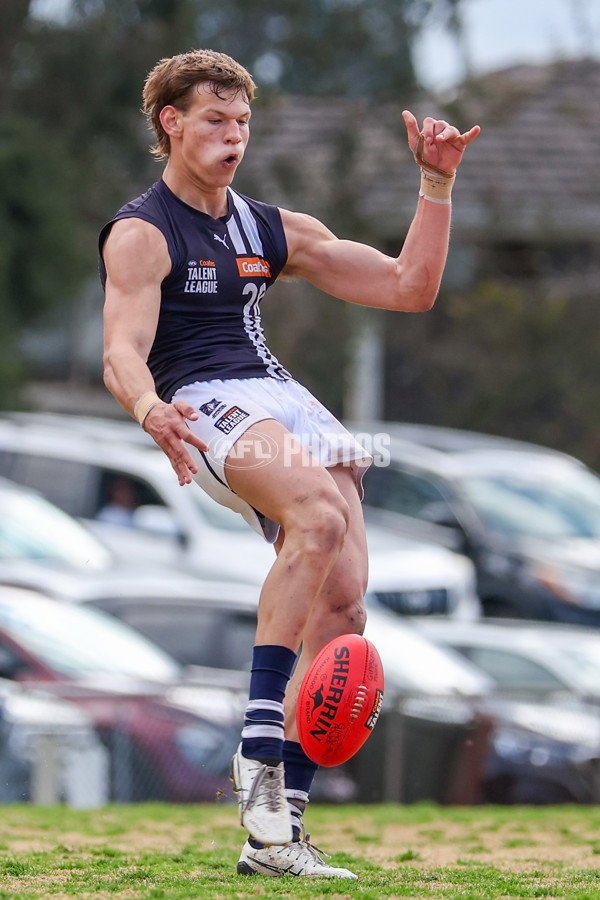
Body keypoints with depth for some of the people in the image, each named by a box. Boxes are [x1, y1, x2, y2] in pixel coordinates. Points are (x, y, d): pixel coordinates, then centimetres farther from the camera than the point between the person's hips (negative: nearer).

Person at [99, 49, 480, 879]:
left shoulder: (274, 230, 23)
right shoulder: (141, 234, 3)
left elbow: (410, 288, 22)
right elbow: (122, 352, -12)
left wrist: (436, 185, 11)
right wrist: (150, 409, -34)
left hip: (284, 400, 6)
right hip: (207, 405, -6)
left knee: (343, 599, -13)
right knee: (322, 513, -36)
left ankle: (277, 833, -11)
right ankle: (260, 743, -37)